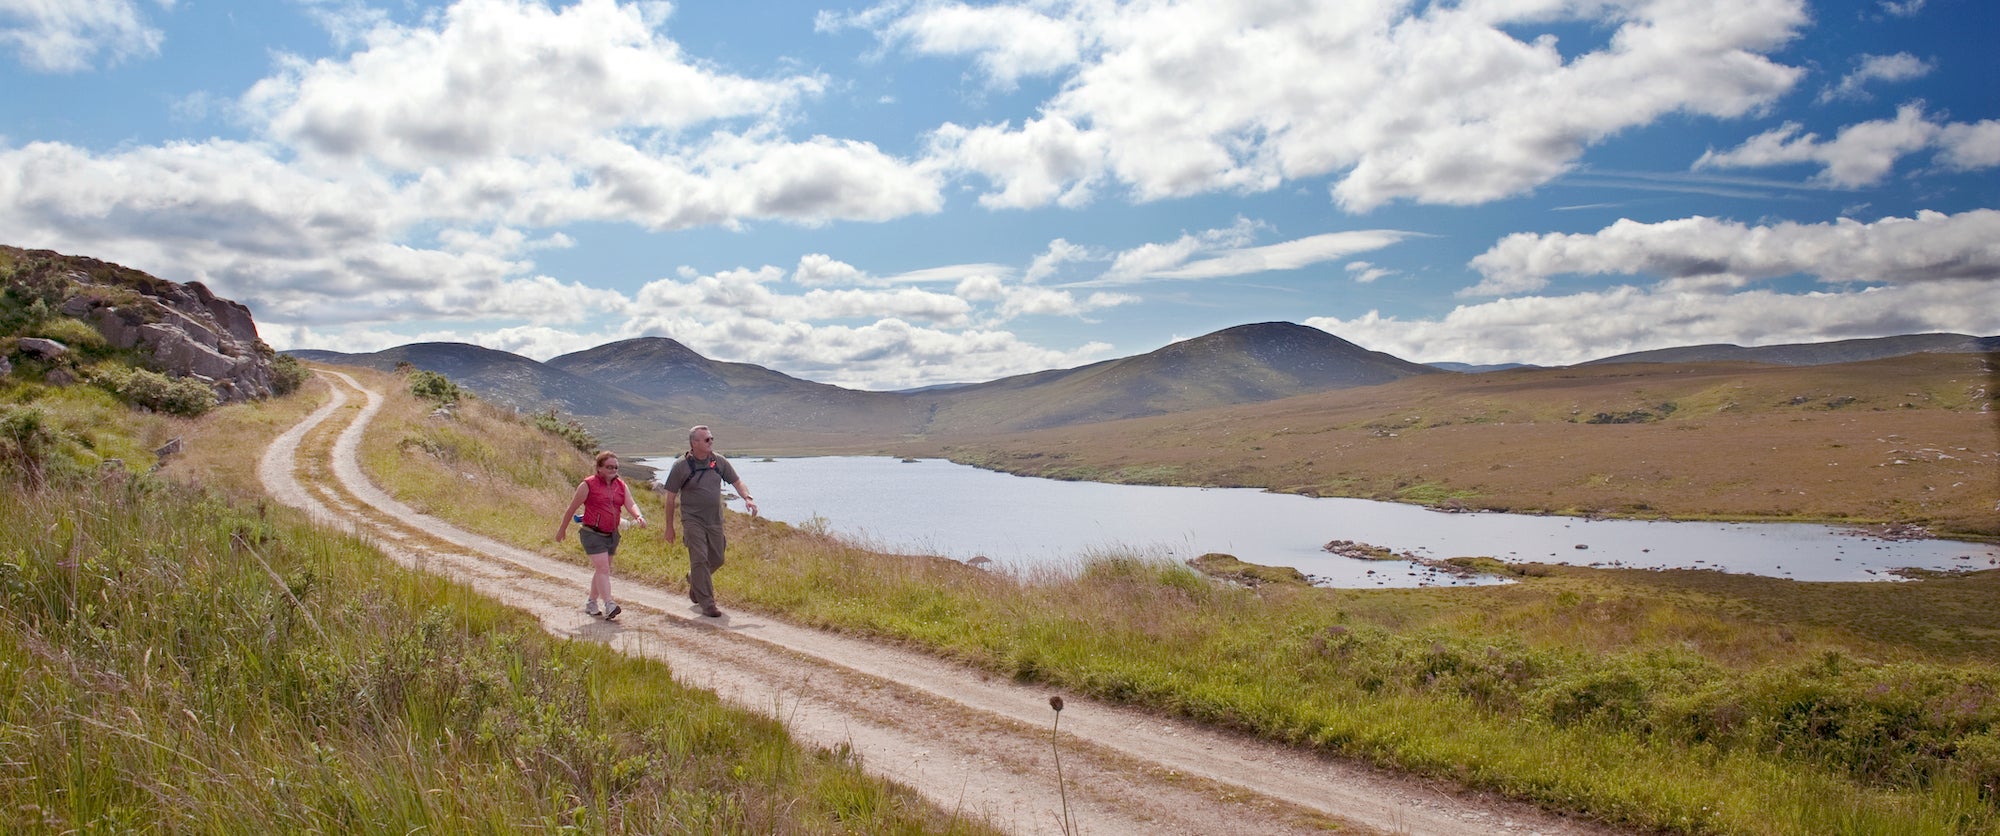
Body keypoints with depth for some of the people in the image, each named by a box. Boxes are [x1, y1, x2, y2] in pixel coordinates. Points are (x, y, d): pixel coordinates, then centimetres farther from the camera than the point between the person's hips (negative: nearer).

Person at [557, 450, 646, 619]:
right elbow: (572, 508, 1)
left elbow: (630, 504, -3)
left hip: (612, 534, 6)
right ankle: (609, 606, -21)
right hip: (593, 534, -6)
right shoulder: (588, 485, -6)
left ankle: (591, 604, 28)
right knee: (603, 569, -15)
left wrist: (639, 516, -24)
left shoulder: (621, 485, 9)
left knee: (601, 570, 14)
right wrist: (562, 529, 7)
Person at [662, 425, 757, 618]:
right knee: (700, 560, -11)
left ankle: (694, 580, 41)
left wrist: (747, 498, -10)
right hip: (693, 520, -5)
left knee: (716, 559, 11)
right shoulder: (681, 466, -8)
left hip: (715, 520, 5)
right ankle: (707, 604, -5)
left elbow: (736, 481, 11)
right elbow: (671, 497, -2)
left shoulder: (719, 461, 4)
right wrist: (669, 527, -1)